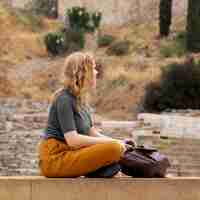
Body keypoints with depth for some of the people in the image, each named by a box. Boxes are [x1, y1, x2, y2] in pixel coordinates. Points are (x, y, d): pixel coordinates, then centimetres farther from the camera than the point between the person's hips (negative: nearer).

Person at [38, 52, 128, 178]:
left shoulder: (81, 100, 15)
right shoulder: (64, 99, -12)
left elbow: (92, 133, 15)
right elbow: (73, 140, -20)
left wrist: (118, 141, 0)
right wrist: (111, 142, -16)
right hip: (55, 158, -9)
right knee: (113, 149, -24)